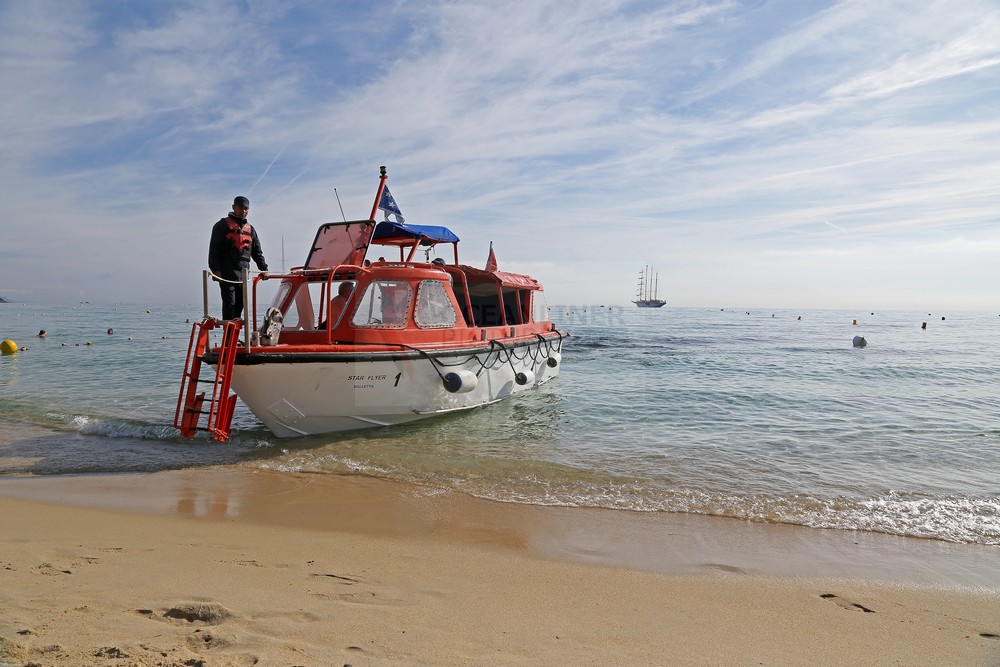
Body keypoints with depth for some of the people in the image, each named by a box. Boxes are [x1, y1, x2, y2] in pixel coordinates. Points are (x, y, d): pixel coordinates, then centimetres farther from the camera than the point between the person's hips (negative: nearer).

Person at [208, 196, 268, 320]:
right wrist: (215, 269, -12)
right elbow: (214, 248, -3)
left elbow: (257, 251, 23)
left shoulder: (250, 229, 21)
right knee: (229, 303, -10)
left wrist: (263, 268, 11)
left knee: (240, 304, 5)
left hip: (243, 274, 6)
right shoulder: (223, 225, 4)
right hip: (227, 273, -5)